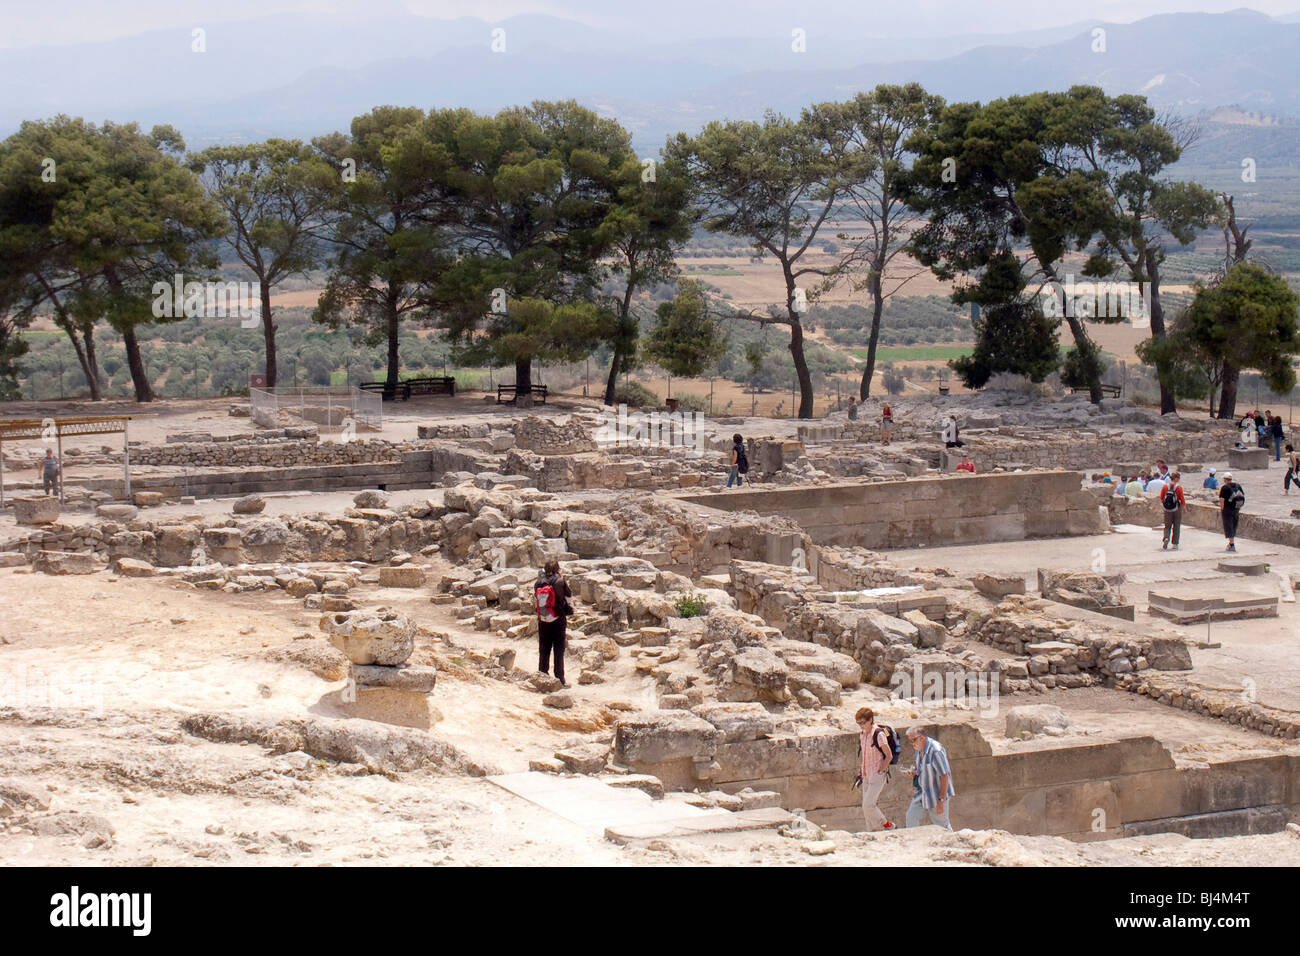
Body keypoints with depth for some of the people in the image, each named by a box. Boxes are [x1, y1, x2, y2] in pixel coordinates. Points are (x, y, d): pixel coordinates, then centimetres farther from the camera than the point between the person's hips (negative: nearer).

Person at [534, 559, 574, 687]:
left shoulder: (539, 583, -4)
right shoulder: (560, 581, -13)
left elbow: (534, 600, 9)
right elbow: (569, 595, 1)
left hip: (543, 621, 3)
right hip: (558, 619, -3)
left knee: (543, 649, 11)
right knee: (559, 649, 3)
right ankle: (559, 679, 2)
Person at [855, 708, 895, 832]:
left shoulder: (879, 734, -17)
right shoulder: (864, 734, 7)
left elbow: (889, 756, -14)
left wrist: (880, 771, -14)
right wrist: (862, 768, 13)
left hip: (877, 776, -8)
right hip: (866, 776, 8)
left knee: (868, 805, -13)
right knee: (866, 807, 7)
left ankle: (887, 825, 5)